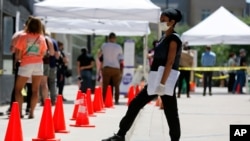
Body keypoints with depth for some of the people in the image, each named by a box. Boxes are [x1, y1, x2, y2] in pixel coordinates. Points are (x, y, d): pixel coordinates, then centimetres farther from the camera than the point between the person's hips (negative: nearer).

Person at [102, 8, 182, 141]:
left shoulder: (173, 39, -11)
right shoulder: (164, 37, 16)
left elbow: (170, 63, -19)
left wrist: (162, 83, -25)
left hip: (166, 82, -10)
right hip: (155, 81, 10)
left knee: (170, 113, -2)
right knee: (134, 104, 9)